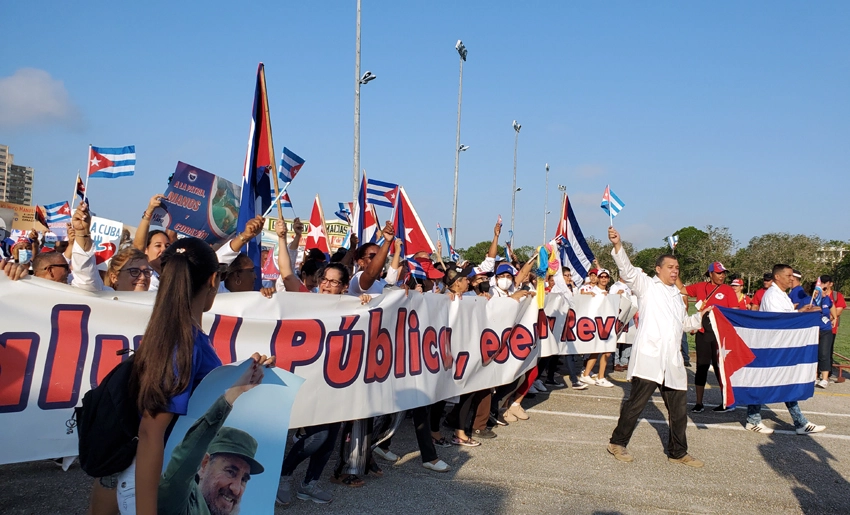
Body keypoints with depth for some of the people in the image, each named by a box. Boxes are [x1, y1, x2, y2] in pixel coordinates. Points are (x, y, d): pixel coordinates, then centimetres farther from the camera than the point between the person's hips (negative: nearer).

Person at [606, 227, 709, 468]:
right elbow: (627, 270, -14)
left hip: (672, 360, 7)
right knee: (636, 403, -5)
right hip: (649, 356, -7)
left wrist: (701, 314, 20)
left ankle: (677, 452, 24)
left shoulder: (676, 294, 25)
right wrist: (617, 246, -29)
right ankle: (617, 443, 11)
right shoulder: (647, 285, 3)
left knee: (679, 407, 10)